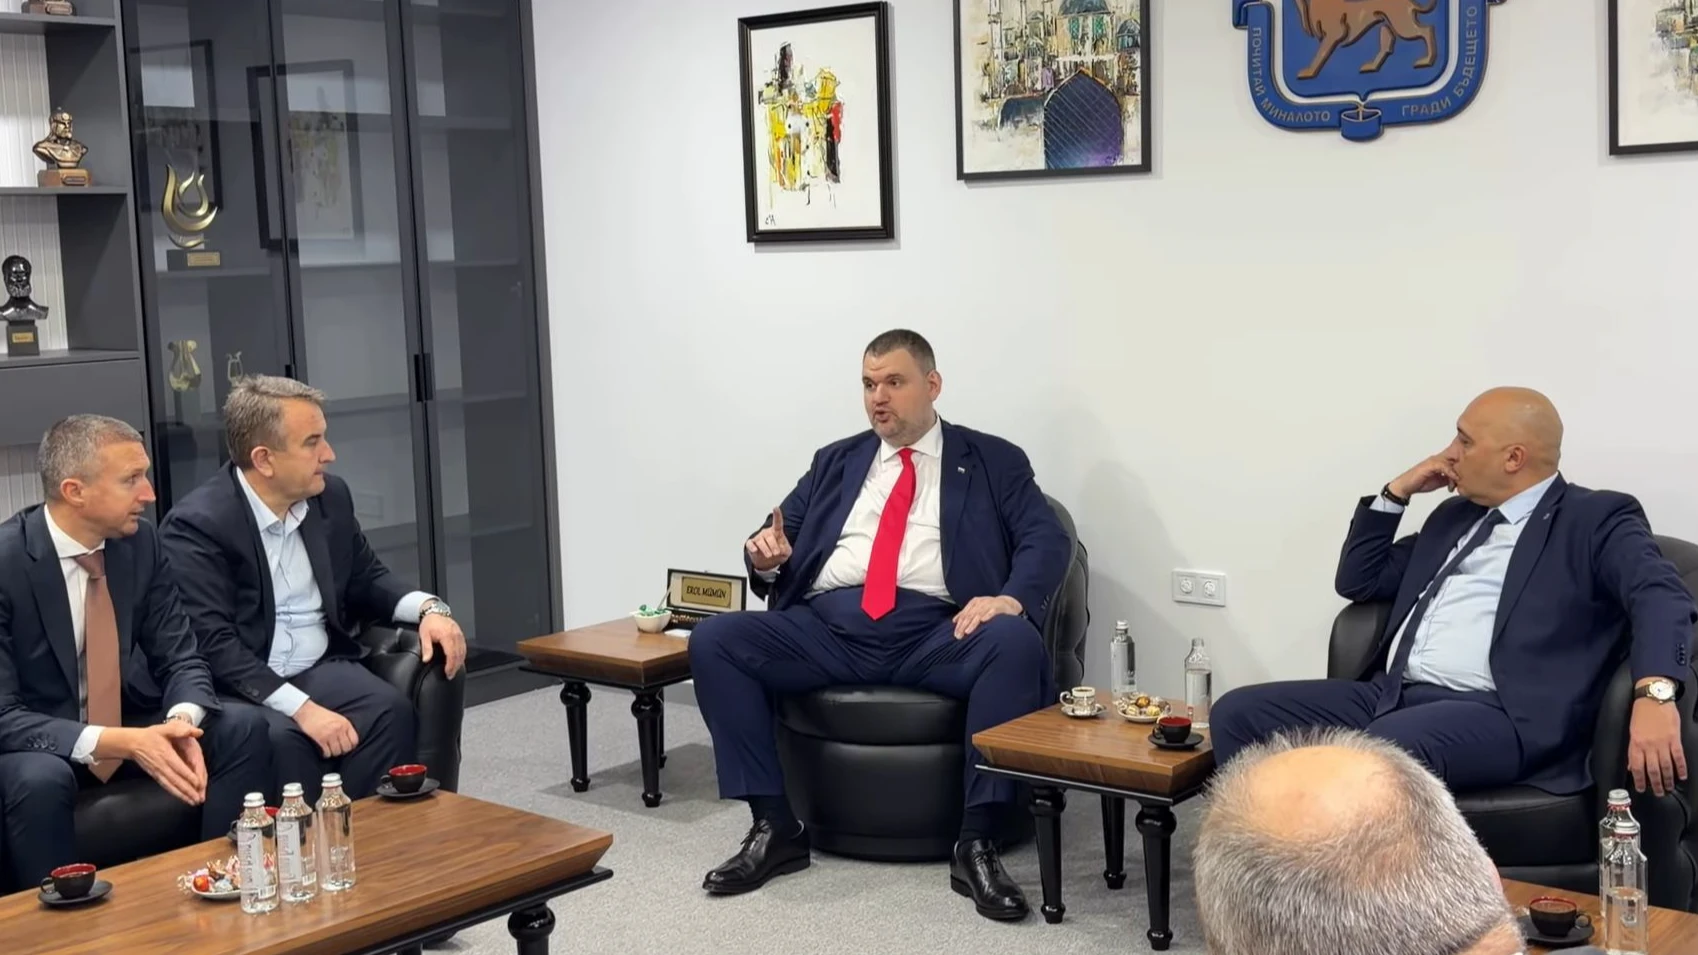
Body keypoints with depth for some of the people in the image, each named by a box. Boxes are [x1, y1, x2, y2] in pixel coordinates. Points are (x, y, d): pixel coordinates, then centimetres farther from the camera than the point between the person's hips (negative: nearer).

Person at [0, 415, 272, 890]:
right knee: (40, 779, -37)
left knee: (244, 726, -15)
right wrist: (118, 743, -36)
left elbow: (181, 658, -1)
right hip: (38, 745, -5)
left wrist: (181, 721, -25)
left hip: (129, 725, 5)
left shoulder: (140, 540, -6)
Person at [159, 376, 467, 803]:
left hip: (320, 669, 5)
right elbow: (211, 642, -20)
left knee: (391, 711, -25)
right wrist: (301, 708, -28)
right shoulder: (197, 523, -13)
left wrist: (429, 608, -3)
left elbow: (367, 578, 19)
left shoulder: (331, 496, 6)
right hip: (238, 686, -5)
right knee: (283, 738, -35)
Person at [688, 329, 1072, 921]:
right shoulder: (836, 461, 24)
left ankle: (976, 846, -25)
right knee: (713, 640, -19)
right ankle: (774, 827, -13)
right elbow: (783, 534, 20)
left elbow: (1048, 540, 1)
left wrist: (1011, 597, -21)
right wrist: (767, 557, -6)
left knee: (1016, 643, -34)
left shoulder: (993, 462, 13)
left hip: (935, 631, -3)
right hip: (828, 625, 3)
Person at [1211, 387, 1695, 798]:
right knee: (1240, 713, -9)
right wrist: (1396, 491, 17)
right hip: (1391, 695, 8)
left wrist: (1654, 693, -33)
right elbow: (1358, 581, 29)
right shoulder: (1455, 515, 25)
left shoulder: (1596, 519, 4)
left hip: (1497, 714, -7)